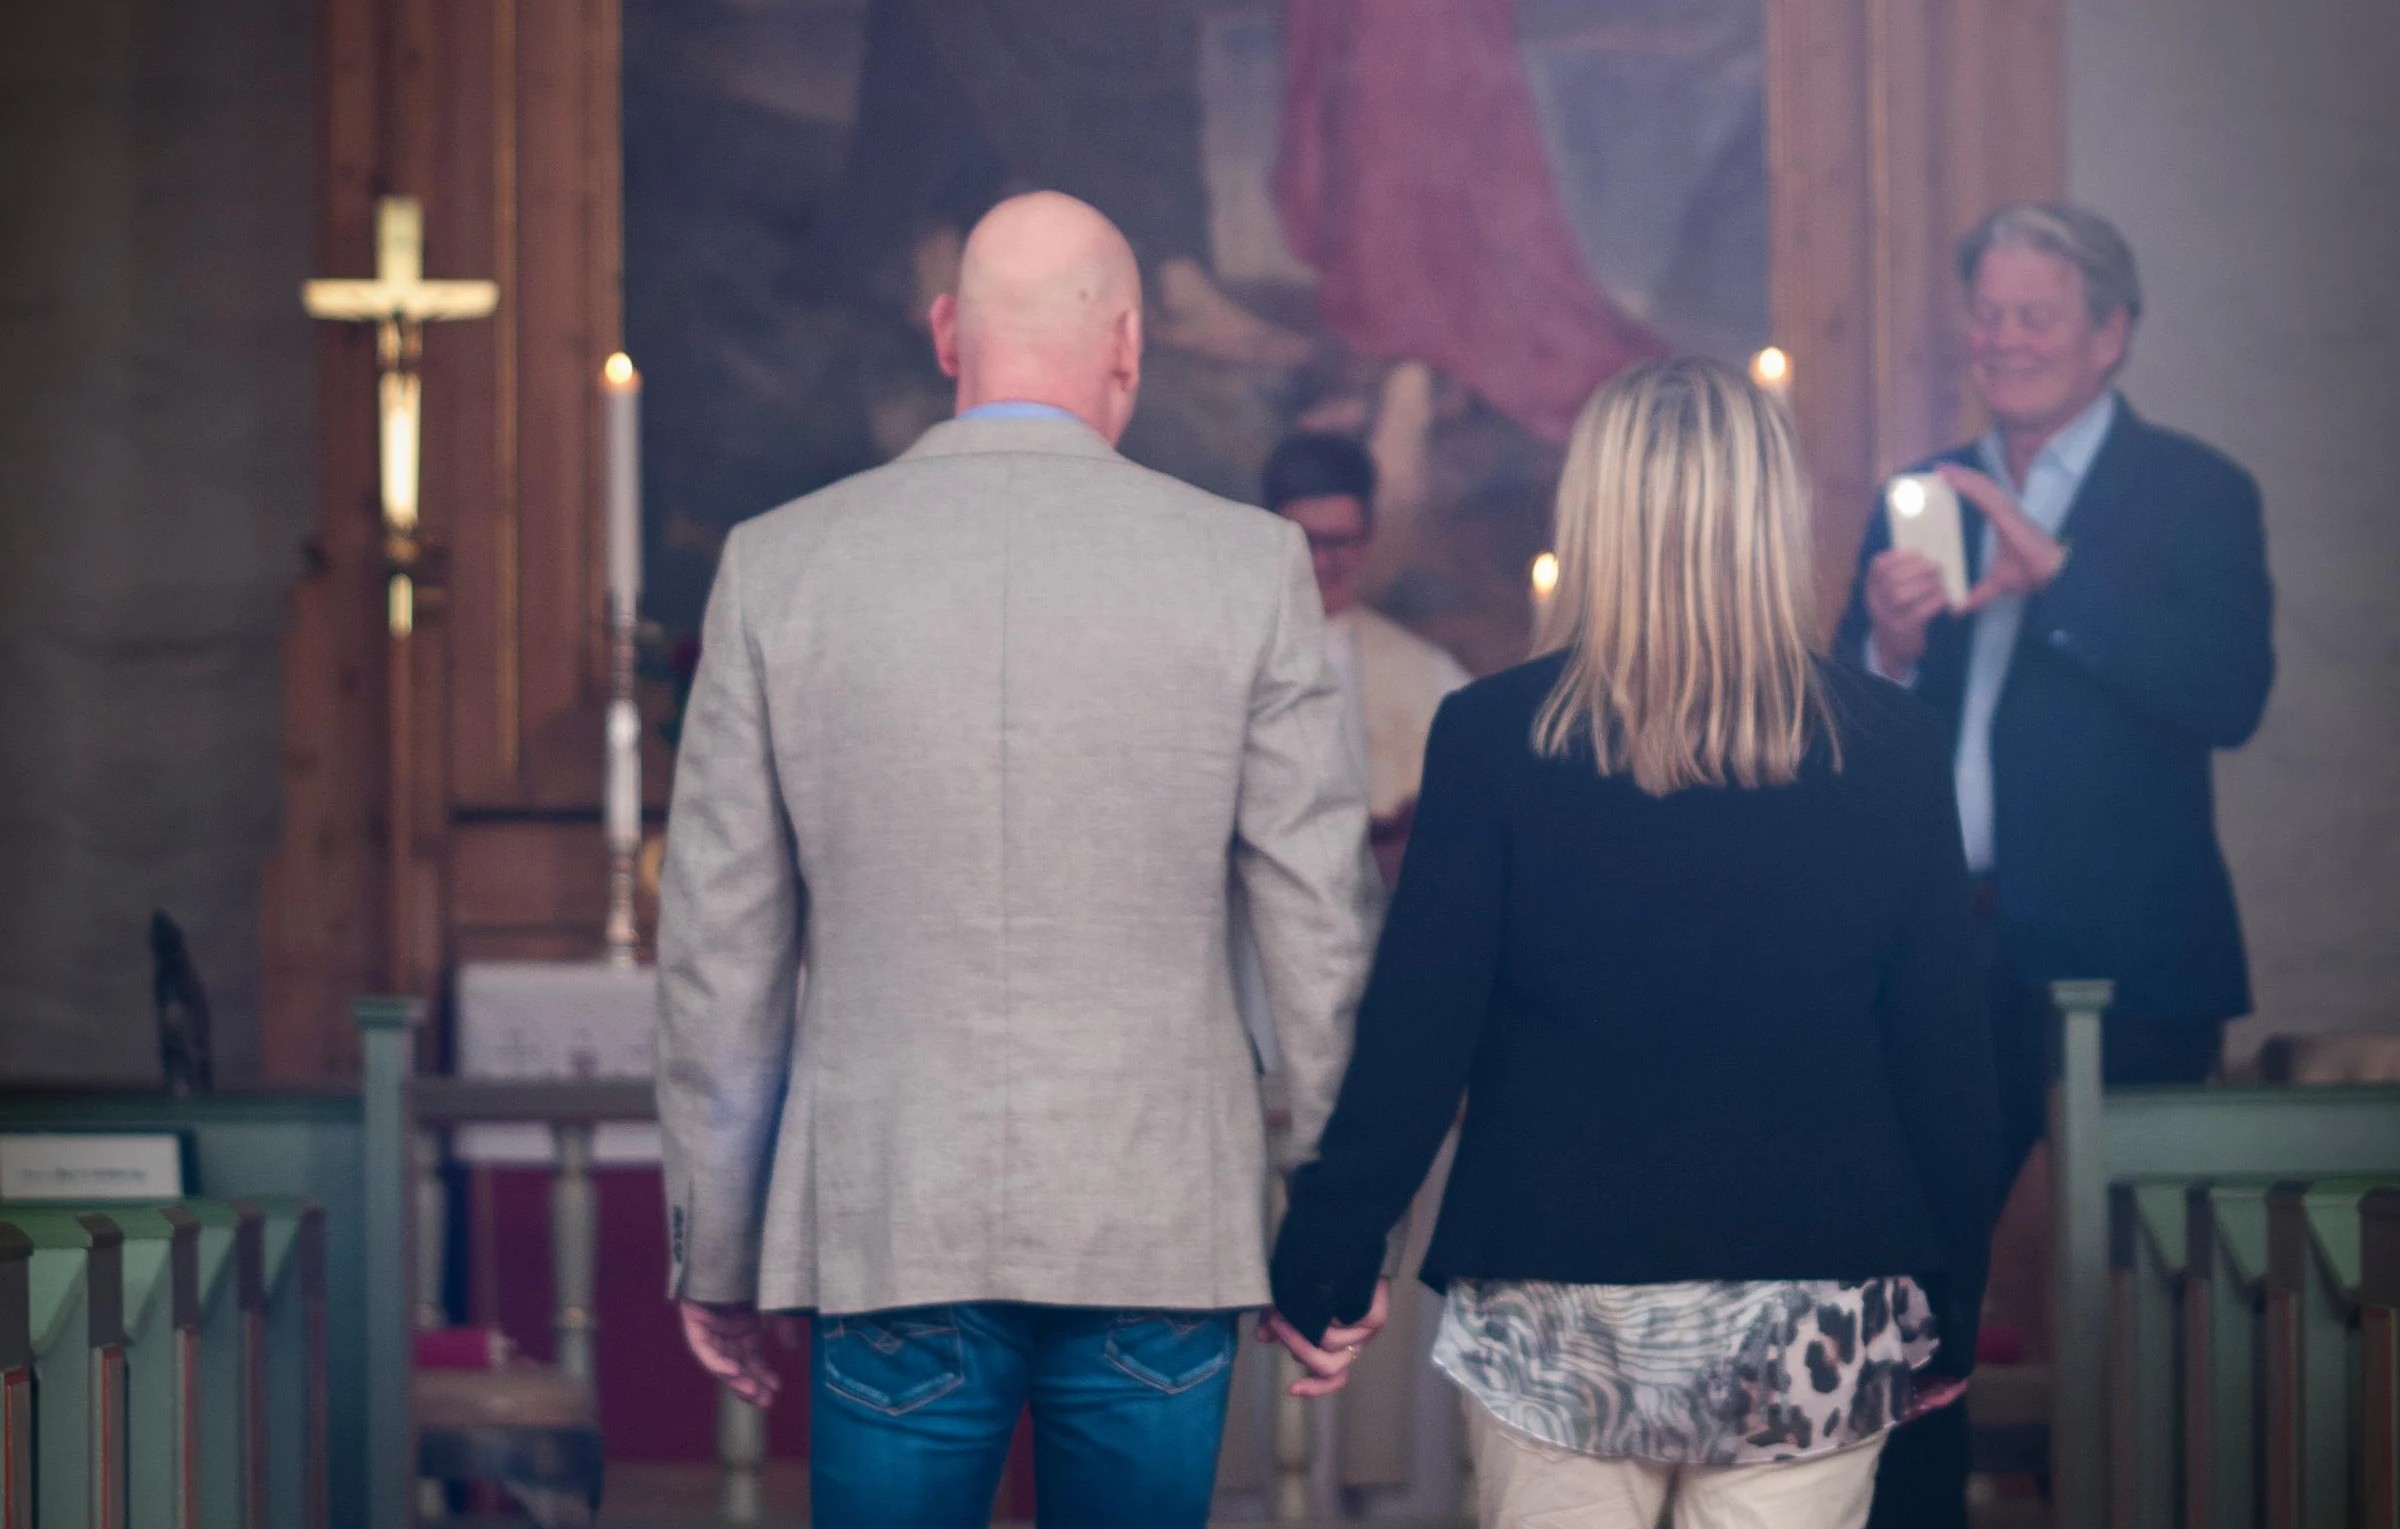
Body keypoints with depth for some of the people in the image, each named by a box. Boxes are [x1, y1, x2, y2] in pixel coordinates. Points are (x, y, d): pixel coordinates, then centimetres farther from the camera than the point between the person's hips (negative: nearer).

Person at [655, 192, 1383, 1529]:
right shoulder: (1248, 567, -2)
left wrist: (715, 1253, 13)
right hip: (1162, 1223, 0)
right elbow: (1322, 926, 0)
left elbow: (723, 944, 4)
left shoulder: (779, 566, 0)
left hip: (887, 1224, 0)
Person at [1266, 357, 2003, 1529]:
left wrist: (1320, 1264, 3)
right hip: (1816, 1330, 1)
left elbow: (1414, 1037, -6)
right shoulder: (1892, 749, -1)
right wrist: (1949, 1311, 13)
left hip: (1559, 1311, -1)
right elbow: (1946, 1059, 3)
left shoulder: (1491, 737, -6)